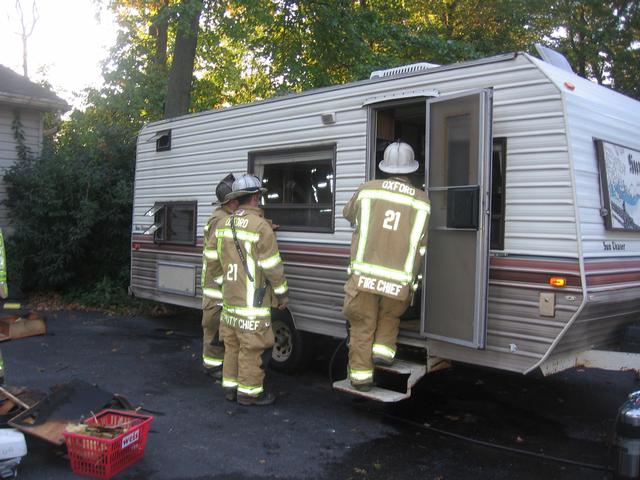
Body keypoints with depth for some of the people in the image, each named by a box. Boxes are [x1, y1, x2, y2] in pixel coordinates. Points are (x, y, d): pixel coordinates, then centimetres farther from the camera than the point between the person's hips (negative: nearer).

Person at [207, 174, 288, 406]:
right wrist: (282, 292, -4)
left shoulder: (223, 224, 9)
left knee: (232, 344, 16)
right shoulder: (260, 226, -15)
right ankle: (249, 391, 7)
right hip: (252, 299, -8)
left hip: (229, 297, 8)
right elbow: (272, 265, -14)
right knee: (251, 347, 0)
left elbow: (212, 258, 15)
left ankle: (230, 385, 24)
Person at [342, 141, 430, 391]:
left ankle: (361, 375, 15)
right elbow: (422, 247, 13)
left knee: (362, 327, 12)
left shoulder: (368, 189, 3)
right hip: (398, 283, 1)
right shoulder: (422, 201, 6)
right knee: (390, 316, 29)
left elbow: (348, 213, 24)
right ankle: (383, 349, 16)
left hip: (364, 276, -1)